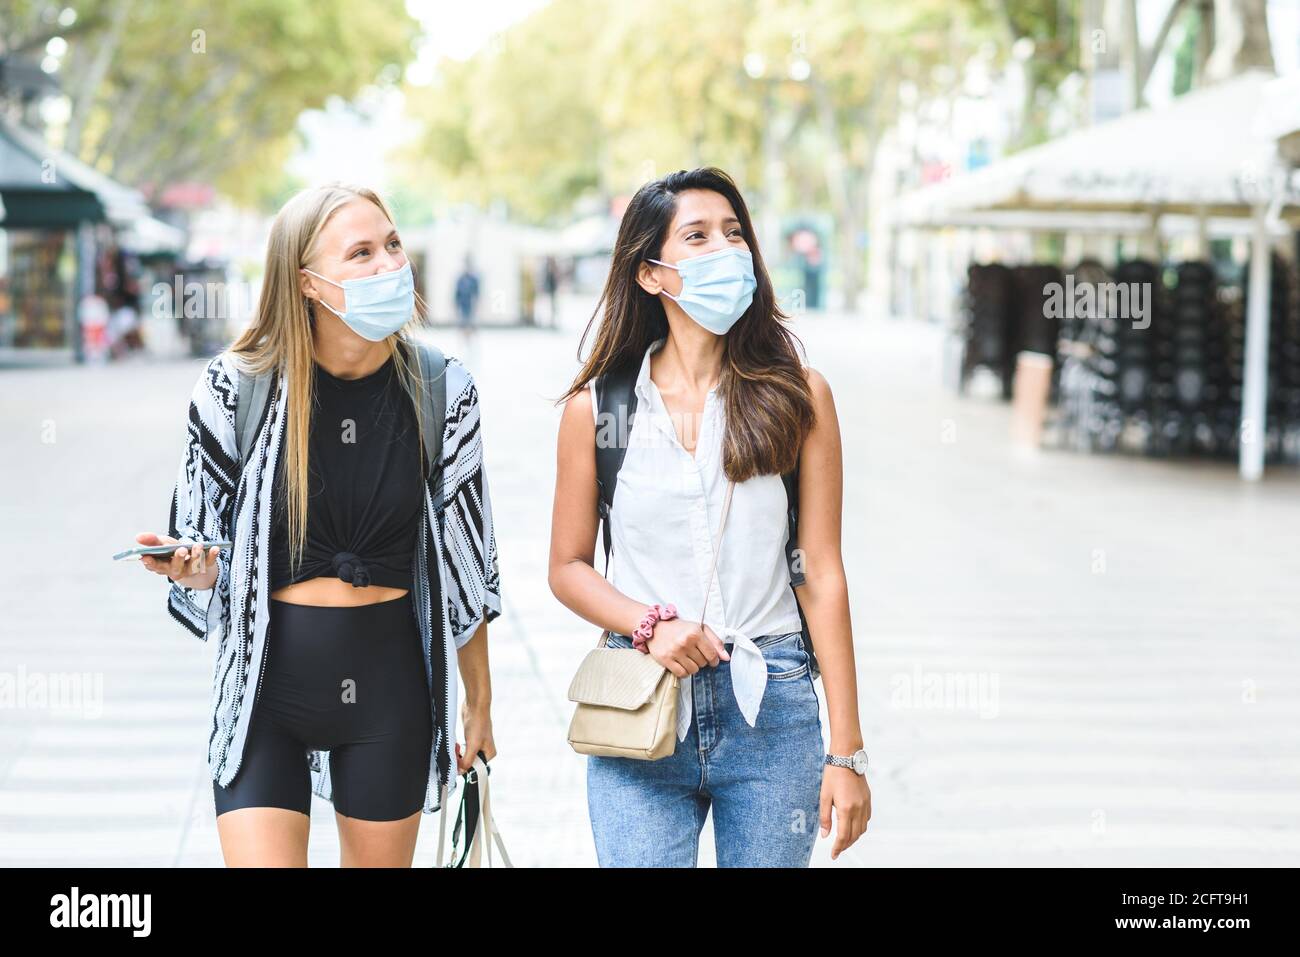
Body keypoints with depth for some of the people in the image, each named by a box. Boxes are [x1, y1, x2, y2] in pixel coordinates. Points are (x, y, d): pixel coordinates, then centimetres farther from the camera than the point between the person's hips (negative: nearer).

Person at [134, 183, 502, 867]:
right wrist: (193, 569, -20)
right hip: (267, 681, -2)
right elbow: (206, 565, 3)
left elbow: (466, 565, 6)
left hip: (389, 682, 2)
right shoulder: (238, 388, -8)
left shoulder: (441, 391, -3)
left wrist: (479, 703, 12)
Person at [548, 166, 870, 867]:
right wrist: (649, 623, -11)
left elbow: (822, 574, 0)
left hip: (770, 707, 0)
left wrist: (846, 751, -2)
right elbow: (568, 567, 10)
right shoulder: (597, 407, 2)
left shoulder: (797, 396, 1)